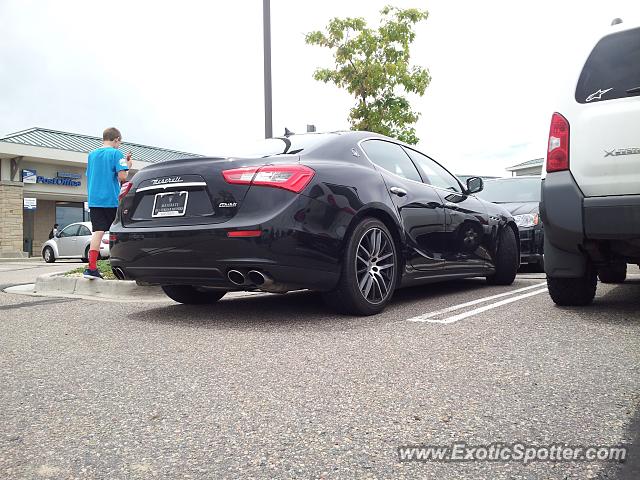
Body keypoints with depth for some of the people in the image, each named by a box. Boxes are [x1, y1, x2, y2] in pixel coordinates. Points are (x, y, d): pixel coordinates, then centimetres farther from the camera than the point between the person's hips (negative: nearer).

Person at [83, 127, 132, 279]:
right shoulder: (116, 153, -4)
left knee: (98, 232, -3)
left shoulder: (92, 154, 15)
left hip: (94, 200, 5)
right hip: (112, 200, -4)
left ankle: (92, 268, -13)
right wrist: (127, 166, 5)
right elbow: (122, 177, -15)